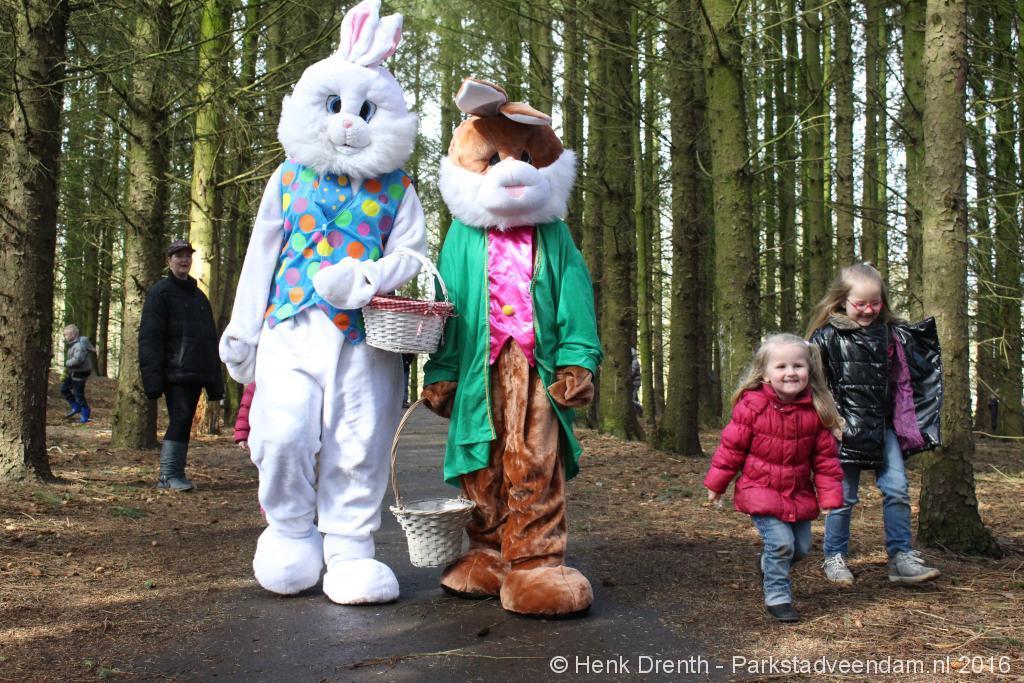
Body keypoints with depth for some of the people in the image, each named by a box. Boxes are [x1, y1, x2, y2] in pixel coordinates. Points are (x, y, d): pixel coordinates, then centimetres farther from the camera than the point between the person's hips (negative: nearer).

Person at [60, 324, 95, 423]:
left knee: (79, 395, -1)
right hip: (73, 373, 10)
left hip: (80, 374, -10)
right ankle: (76, 408, 25)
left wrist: (67, 363, -20)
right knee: (64, 388, 16)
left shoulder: (79, 345, -25)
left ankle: (85, 416, 11)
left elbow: (77, 360, -38)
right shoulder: (73, 344, 7)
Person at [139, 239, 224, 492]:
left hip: (195, 374, 7)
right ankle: (170, 474, -8)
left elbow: (210, 340, 24)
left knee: (184, 422, 7)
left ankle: (172, 475, 13)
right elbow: (149, 336, -7)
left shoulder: (199, 297, 23)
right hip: (174, 373, -6)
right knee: (180, 419, -14)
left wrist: (215, 381, 17)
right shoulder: (160, 292, 2)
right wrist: (153, 376, -17)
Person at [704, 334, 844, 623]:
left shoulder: (816, 410, -7)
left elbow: (825, 457, 0)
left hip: (799, 493, 4)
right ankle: (777, 597, 7)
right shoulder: (752, 405, -17)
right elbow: (732, 447, -8)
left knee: (802, 547, 12)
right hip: (760, 490, -4)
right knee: (781, 542, -14)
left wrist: (830, 496, -3)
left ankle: (768, 564, 43)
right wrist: (716, 484, -1)